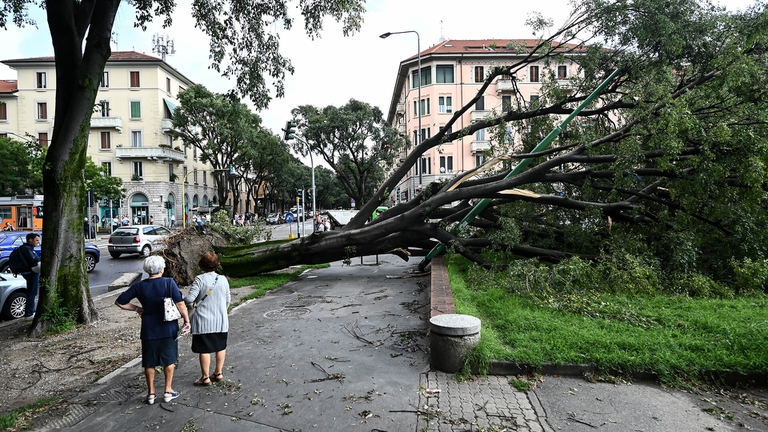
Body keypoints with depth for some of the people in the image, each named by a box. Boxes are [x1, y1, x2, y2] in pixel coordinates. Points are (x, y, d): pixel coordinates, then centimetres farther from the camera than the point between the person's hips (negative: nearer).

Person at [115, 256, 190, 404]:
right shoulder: (169, 283, -14)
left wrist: (137, 308, 11)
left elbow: (120, 302, 1)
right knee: (169, 360, 14)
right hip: (168, 329, -2)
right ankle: (168, 391, 21)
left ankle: (151, 393, 25)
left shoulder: (139, 286, -5)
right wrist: (186, 321, -6)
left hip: (149, 330, 2)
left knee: (149, 362, 16)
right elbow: (180, 304, -16)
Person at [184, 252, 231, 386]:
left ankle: (205, 377, 14)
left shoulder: (200, 279, -12)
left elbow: (190, 299, -17)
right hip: (221, 320, 4)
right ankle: (218, 373, 27)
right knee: (221, 347, 16)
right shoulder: (223, 279, 0)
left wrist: (183, 300, 6)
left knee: (204, 350, 6)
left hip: (204, 321, -4)